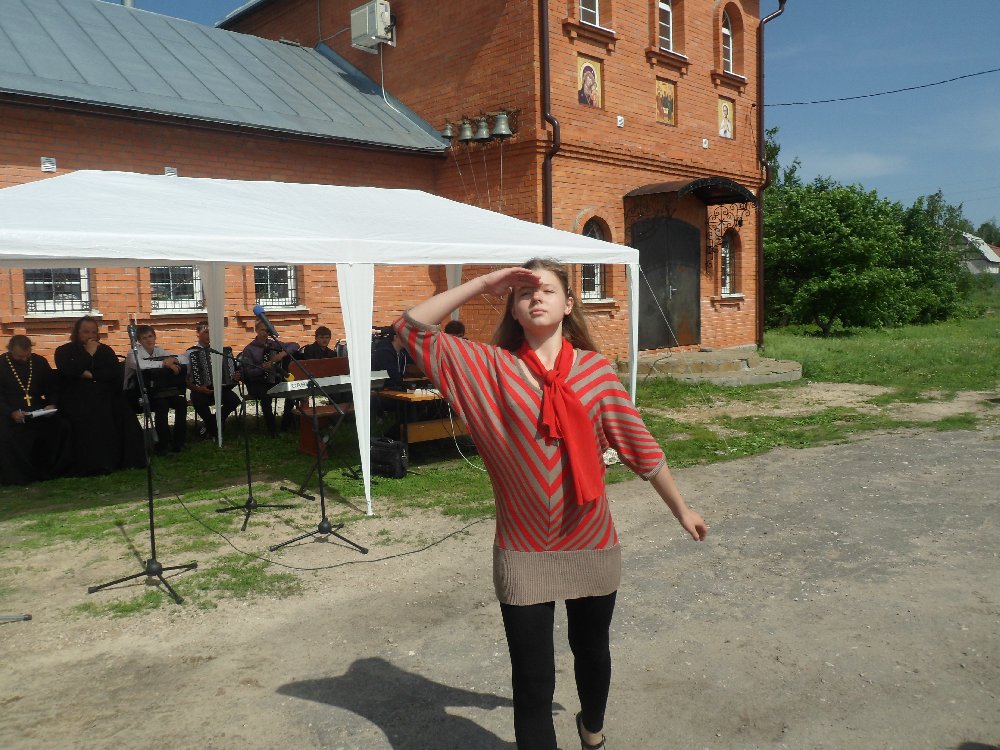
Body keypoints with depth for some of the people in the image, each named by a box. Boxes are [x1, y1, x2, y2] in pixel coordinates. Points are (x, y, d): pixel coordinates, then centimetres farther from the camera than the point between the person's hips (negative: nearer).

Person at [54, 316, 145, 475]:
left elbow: (117, 373, 2)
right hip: (77, 399, -2)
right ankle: (91, 464, -30)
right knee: (86, 419, -34)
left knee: (123, 414, -27)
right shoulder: (64, 351, 11)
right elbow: (68, 370, -11)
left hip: (104, 396, 3)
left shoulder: (106, 350, 18)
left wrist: (91, 374, -6)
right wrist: (88, 353, -6)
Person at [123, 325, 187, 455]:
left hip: (155, 392, 6)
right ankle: (163, 444, -21)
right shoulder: (134, 354, -9)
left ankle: (178, 442, -7)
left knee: (181, 402, -15)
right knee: (162, 404, -31)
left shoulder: (158, 351, 7)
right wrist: (163, 363, -30)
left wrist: (172, 360, -17)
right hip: (136, 394, -6)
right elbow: (140, 365, -35)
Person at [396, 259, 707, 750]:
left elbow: (639, 446, 2)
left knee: (591, 650, 25)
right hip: (522, 554, -2)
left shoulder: (595, 368, -5)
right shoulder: (489, 367, -7)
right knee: (532, 682, 4)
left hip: (592, 545, 2)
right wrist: (483, 284, -15)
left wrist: (680, 509, 9)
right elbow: (412, 327, -12)